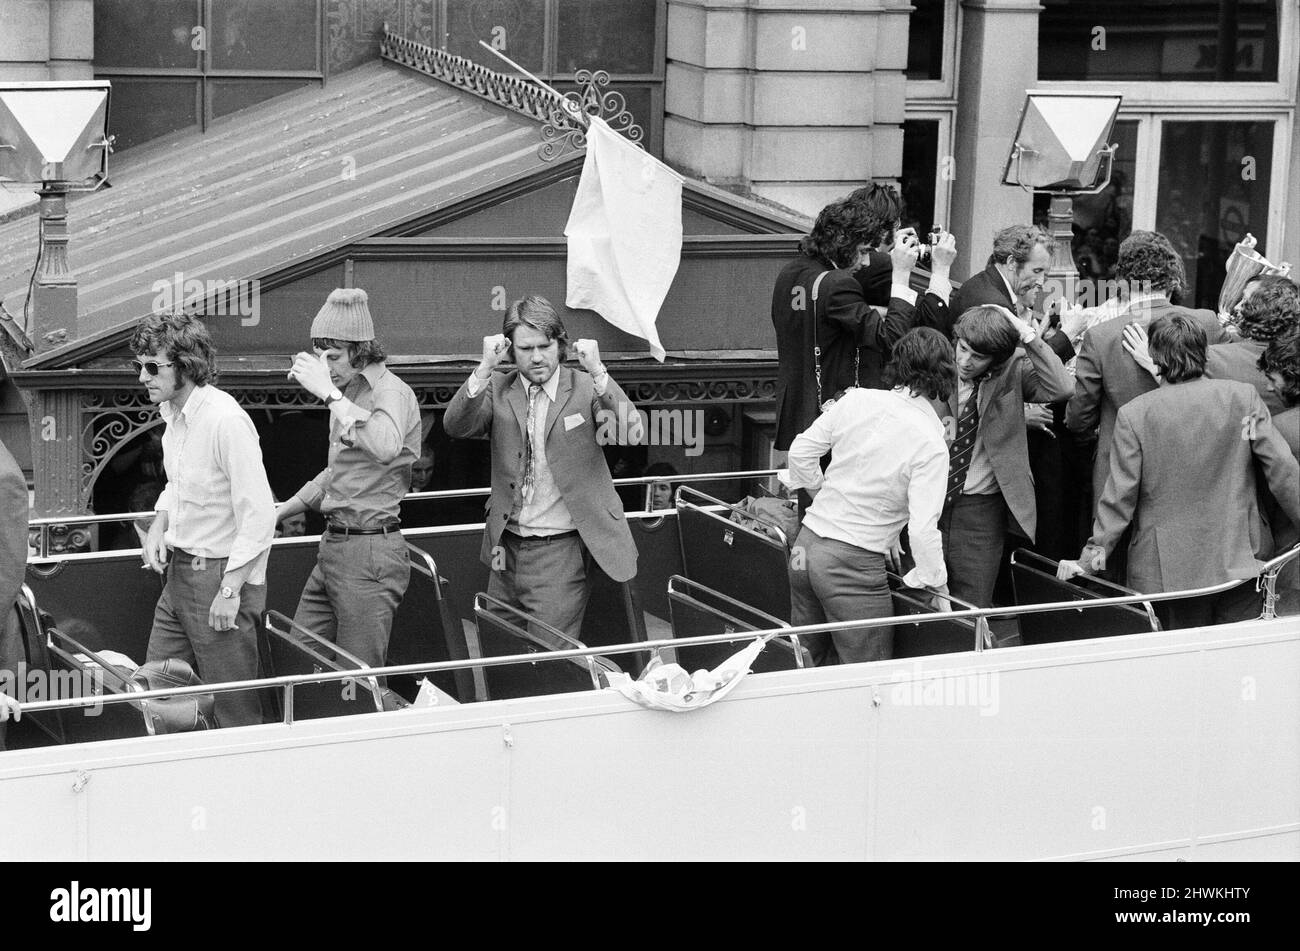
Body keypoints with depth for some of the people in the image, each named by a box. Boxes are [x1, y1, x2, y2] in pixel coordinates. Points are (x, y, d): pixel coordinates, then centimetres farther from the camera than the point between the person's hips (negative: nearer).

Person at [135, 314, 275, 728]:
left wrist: (230, 590, -21)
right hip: (179, 571, 9)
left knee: (234, 709, 0)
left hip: (220, 574, -9)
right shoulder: (172, 412, 7)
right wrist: (160, 523, 5)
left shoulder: (226, 421, -21)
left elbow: (258, 515, -22)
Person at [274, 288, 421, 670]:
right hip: (334, 543, 9)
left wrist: (328, 392, -31)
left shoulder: (392, 393, -13)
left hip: (370, 554, -9)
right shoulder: (347, 392, 15)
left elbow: (385, 447, -37)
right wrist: (283, 510, 26)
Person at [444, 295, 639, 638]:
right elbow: (457, 427, -10)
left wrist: (597, 372, -26)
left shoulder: (586, 389, -2)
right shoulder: (498, 389, 5)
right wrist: (485, 368, -22)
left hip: (561, 550, -3)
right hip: (506, 547, 4)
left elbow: (631, 432, -16)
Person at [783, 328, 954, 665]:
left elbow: (801, 451, 9)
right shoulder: (931, 446, -14)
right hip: (854, 565, -6)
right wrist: (936, 583, -2)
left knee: (812, 663, 21)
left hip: (805, 546, 6)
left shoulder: (856, 400, 0)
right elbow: (923, 529, -18)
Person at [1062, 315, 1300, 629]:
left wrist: (1093, 554, 0)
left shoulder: (1133, 414, -8)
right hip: (1240, 561, 1)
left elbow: (1120, 495, -7)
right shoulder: (1244, 397, -4)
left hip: (1169, 569, -1)